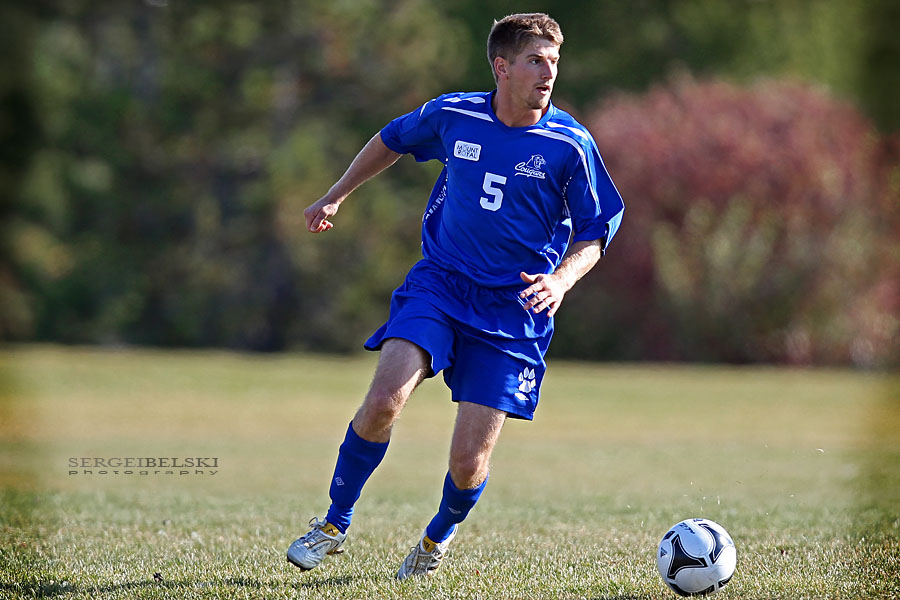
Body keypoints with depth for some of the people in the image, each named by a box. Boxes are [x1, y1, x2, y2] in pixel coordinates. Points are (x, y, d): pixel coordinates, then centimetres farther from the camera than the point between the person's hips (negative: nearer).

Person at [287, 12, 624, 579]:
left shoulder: (570, 145, -8)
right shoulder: (452, 115, -2)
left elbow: (596, 230, 0)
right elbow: (393, 140, 19)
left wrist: (562, 279, -19)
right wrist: (337, 196, 26)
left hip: (513, 309, -1)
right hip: (439, 282, 1)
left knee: (469, 466, -6)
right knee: (384, 400, -24)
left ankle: (440, 536, 30)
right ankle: (336, 523, -2)